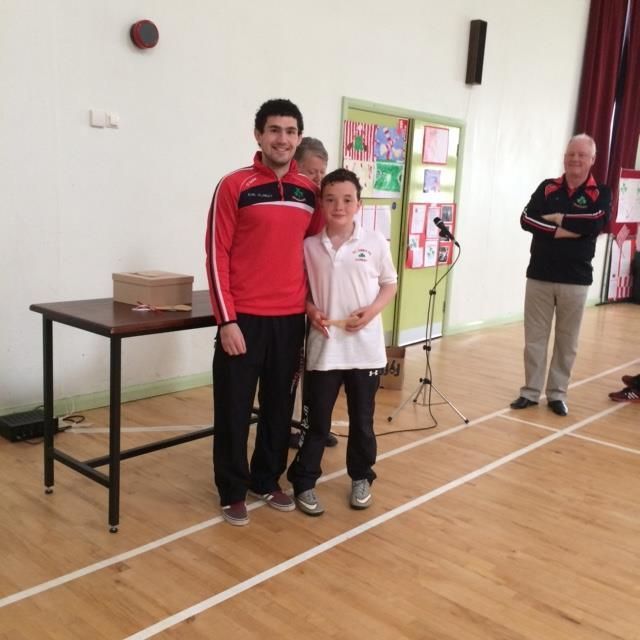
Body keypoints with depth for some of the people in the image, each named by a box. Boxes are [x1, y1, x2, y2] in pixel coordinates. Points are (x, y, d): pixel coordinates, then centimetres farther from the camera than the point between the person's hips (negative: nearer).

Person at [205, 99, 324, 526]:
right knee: (234, 407, 5)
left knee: (279, 405, 13)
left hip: (291, 318, 4)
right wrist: (227, 320, -12)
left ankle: (268, 480, 31)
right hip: (244, 318, -4)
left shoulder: (310, 192, 8)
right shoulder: (234, 186, -5)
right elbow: (217, 254, -7)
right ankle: (234, 491, 21)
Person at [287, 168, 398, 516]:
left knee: (362, 419, 14)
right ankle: (304, 483, 22)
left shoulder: (375, 242, -2)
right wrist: (310, 310, -9)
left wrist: (373, 310, -11)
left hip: (365, 347, 0)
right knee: (317, 421, 8)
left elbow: (389, 284, 7)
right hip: (324, 347, 0)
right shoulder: (309, 246, -1)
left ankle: (361, 478, 33)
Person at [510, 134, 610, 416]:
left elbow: (594, 222, -19)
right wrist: (561, 231, -16)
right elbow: (526, 219, -8)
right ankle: (530, 391, 17)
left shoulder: (601, 193, 2)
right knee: (534, 337, 6)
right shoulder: (547, 188, 7)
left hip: (575, 279, -1)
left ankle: (557, 394, 19)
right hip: (539, 275, 1)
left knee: (567, 341, 7)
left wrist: (557, 218, -13)